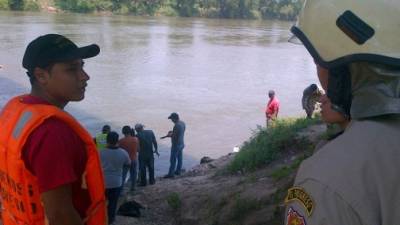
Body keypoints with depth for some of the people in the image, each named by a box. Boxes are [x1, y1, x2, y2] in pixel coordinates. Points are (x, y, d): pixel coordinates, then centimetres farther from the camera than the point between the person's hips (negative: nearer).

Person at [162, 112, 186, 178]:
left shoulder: (177, 125, -26)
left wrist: (169, 135, -8)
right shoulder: (183, 123, 3)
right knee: (179, 158, 18)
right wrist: (172, 132, 10)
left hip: (176, 145, -9)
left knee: (173, 160, 0)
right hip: (181, 144, 9)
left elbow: (174, 136, -24)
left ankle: (171, 174, 8)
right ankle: (178, 171, 30)